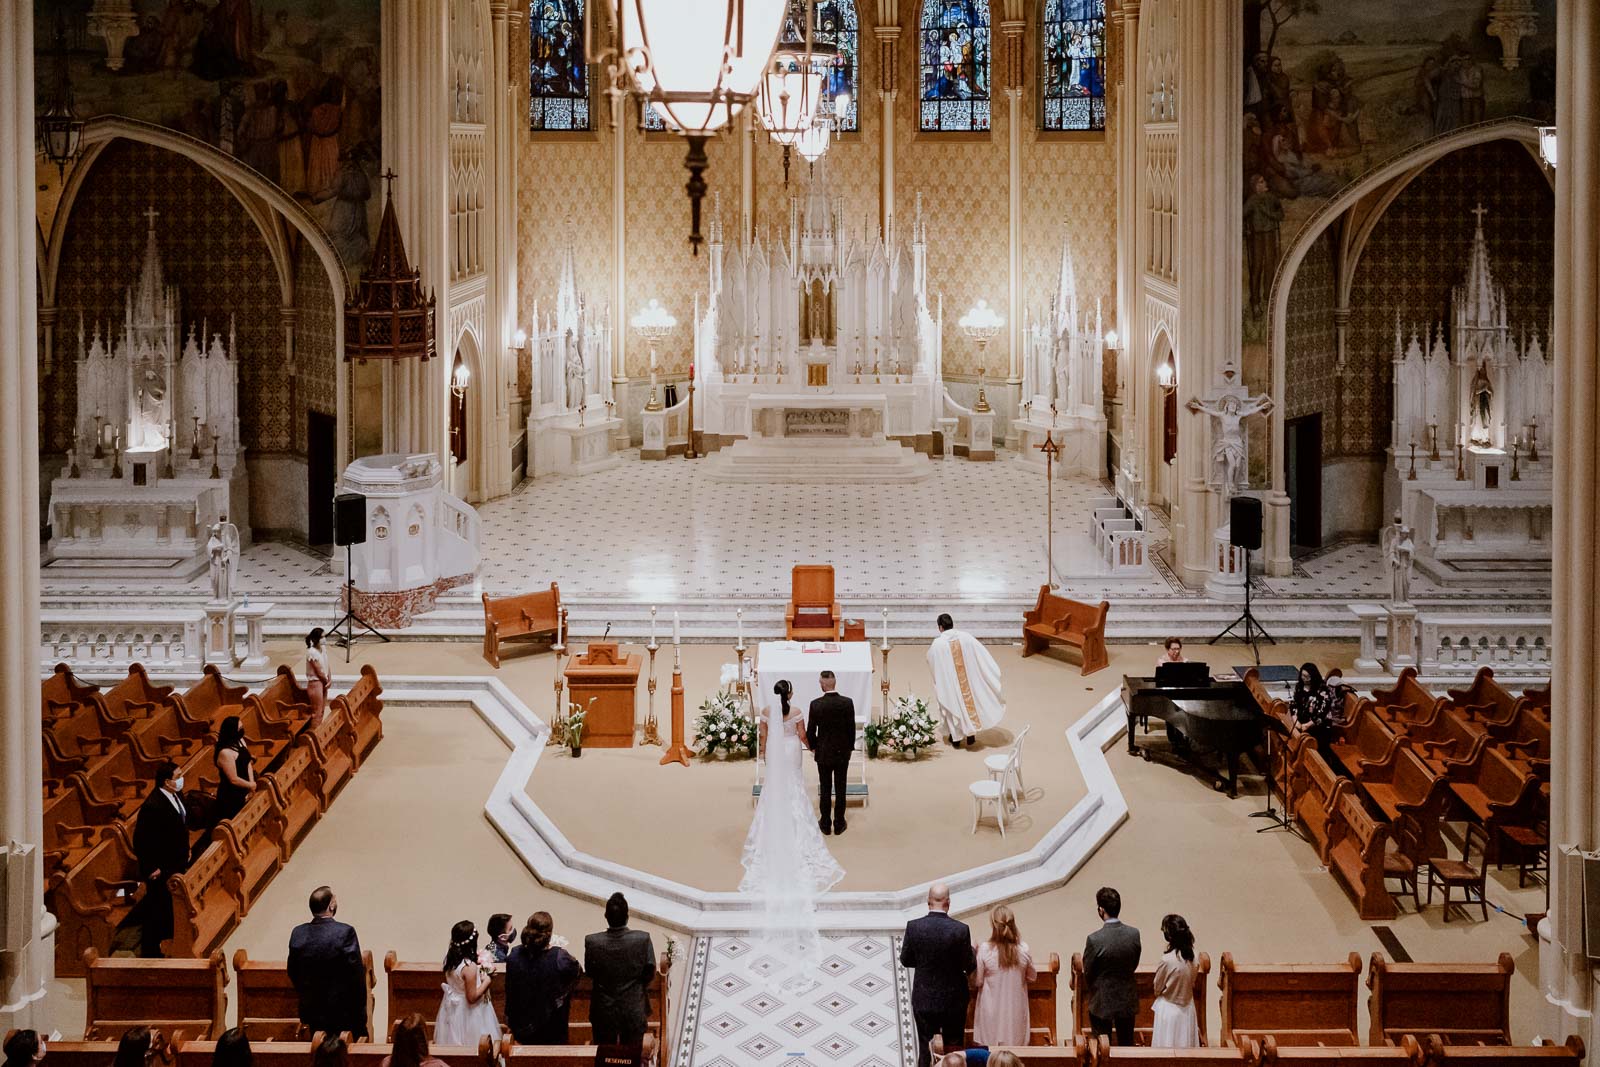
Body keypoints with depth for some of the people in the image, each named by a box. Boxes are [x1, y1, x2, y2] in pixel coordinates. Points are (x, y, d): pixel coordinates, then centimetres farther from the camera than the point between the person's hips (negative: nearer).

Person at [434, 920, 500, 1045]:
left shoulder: (450, 956, -10)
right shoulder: (470, 967, -32)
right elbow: (472, 997, -23)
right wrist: (486, 981, -13)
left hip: (452, 1008, 8)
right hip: (467, 1012, -8)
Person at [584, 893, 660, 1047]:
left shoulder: (592, 942, -18)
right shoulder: (643, 939, -18)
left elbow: (590, 973, -2)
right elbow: (650, 972, -5)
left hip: (604, 1012, 0)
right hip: (634, 1011, 0)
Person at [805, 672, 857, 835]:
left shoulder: (816, 704, -14)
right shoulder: (847, 703, -12)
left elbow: (810, 730, -7)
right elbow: (852, 728, -5)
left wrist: (812, 747, 10)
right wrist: (850, 747, 10)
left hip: (823, 753, -1)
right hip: (843, 752, 1)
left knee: (825, 789, 10)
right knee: (840, 789, 10)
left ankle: (826, 824, 17)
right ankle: (839, 824, 16)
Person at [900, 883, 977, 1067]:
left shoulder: (913, 927, -13)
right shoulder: (960, 930, -19)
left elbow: (905, 960, -2)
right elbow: (969, 966, -11)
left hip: (923, 1000, 1)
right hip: (953, 1001, -1)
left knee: (925, 1050, 12)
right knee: (954, 1051, 14)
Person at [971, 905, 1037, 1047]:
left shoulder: (985, 950, -16)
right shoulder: (1023, 950, -10)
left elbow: (977, 981, -6)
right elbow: (1032, 977, 6)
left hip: (992, 1010, -2)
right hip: (1015, 1008, 2)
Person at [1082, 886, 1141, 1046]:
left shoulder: (1094, 940, -25)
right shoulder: (1134, 934, -13)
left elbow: (1087, 974, -11)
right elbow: (1134, 965, 3)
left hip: (1102, 1002, -4)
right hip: (1127, 1001, 4)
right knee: (1127, 1045, 19)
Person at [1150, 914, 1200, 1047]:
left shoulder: (1167, 960, -24)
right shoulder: (1190, 956, -5)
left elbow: (1157, 988, -9)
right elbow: (1192, 983, 8)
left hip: (1169, 1009, -6)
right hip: (1187, 1008, 6)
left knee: (1167, 1049, 4)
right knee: (1185, 1046, 13)